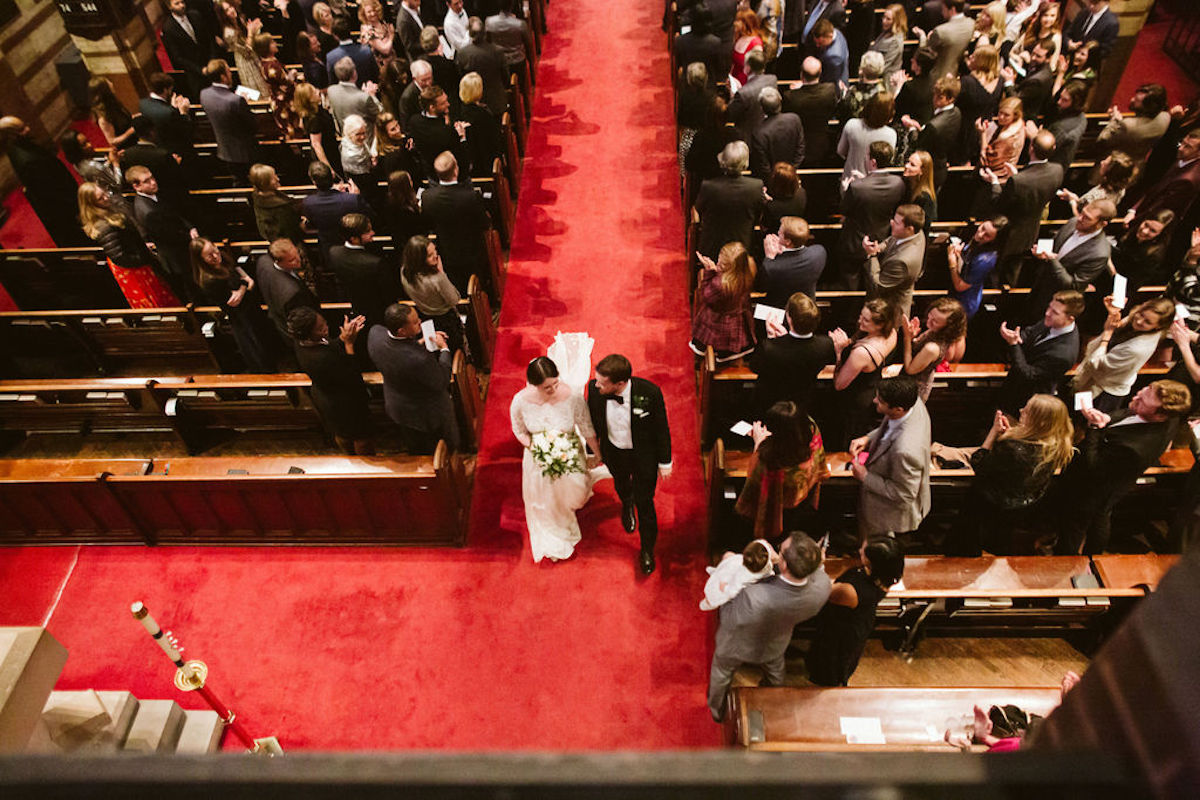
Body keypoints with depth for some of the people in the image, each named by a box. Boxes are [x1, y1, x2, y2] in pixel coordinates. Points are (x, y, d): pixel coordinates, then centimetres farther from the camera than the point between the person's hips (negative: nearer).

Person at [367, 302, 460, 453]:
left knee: (416, 451, 34)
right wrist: (444, 349, -16)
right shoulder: (419, 359, -44)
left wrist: (421, 342, -7)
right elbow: (442, 382, -25)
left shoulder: (375, 332, -25)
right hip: (429, 415, -7)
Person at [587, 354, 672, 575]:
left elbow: (662, 428, -16)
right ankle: (627, 505, 70)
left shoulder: (649, 392, -34)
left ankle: (647, 549, 39)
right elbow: (592, 423, -6)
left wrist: (665, 463, -7)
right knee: (621, 485, 31)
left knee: (644, 501, 11)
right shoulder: (594, 389, -26)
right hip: (613, 453, 3)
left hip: (644, 455, -3)